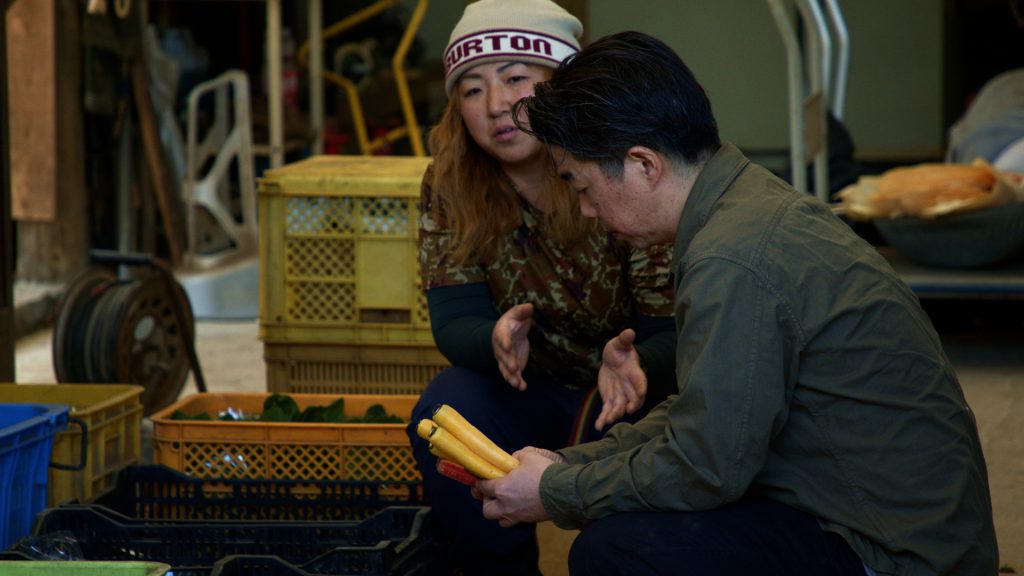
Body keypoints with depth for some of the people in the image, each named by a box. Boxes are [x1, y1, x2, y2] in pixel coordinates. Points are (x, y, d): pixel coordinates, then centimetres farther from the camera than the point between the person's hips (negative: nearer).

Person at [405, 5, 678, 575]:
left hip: (638, 400, -3)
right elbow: (454, 322, -13)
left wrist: (631, 364, -45)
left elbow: (673, 335, -21)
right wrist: (498, 338, -38)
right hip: (534, 395, 4)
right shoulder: (451, 186, -9)